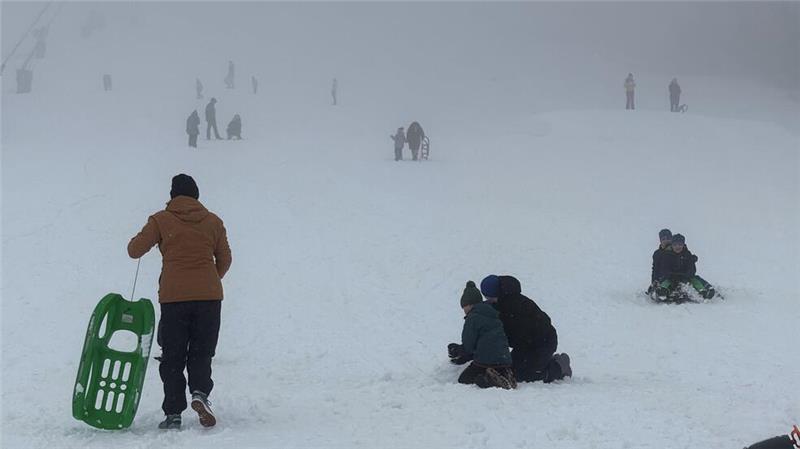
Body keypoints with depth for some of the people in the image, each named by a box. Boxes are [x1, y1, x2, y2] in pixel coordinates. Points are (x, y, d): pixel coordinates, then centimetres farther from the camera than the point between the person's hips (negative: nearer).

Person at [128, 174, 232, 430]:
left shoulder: (161, 220, 2)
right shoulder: (213, 221, 9)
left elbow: (135, 250, 1)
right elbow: (224, 259, 14)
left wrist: (140, 238, 24)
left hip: (173, 296, -1)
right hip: (209, 296, 1)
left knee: (172, 358, 8)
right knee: (201, 353, 11)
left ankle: (173, 413, 1)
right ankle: (200, 393, -16)